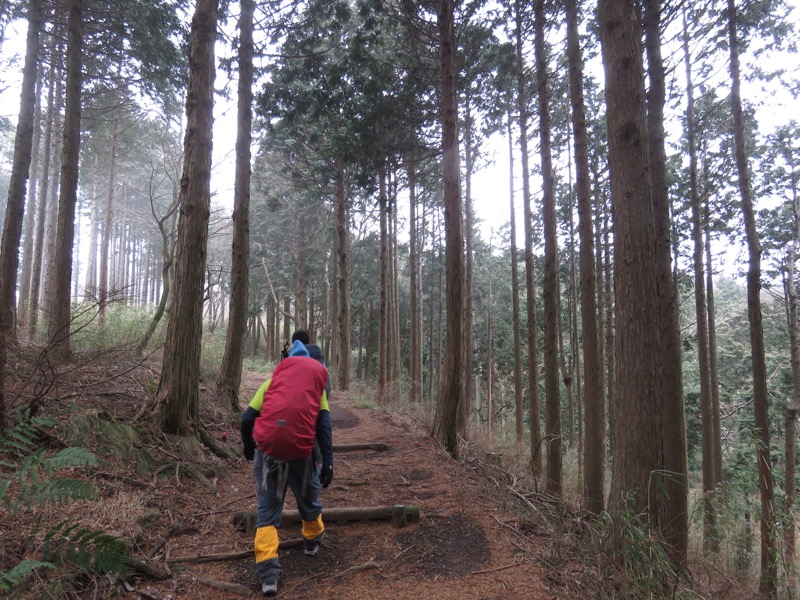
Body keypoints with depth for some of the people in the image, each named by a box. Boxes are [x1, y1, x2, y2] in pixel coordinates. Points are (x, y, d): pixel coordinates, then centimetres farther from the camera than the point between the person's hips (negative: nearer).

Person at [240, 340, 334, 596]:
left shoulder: (272, 381, 16)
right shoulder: (317, 384, 15)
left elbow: (247, 419, 10)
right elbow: (323, 426, 3)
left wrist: (249, 449, 25)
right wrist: (327, 462, 0)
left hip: (267, 450, 0)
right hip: (301, 452, 0)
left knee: (267, 509, 12)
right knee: (308, 499, 25)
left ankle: (268, 574, 6)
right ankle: (312, 541, 49)